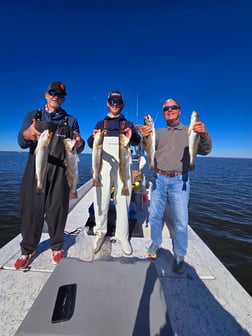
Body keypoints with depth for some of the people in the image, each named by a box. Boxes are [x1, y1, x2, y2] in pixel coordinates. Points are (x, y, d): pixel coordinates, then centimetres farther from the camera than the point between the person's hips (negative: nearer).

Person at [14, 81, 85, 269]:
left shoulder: (71, 121, 11)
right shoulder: (33, 115, 11)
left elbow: (77, 150, 3)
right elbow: (21, 142, 0)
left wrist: (79, 144, -21)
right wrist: (27, 135, -24)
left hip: (60, 171, 0)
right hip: (35, 168, 1)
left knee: (58, 208, 4)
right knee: (32, 207, 3)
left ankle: (57, 247, 22)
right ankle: (28, 249, 22)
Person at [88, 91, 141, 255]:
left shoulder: (128, 124, 16)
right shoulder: (100, 124, 19)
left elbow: (137, 142, -1)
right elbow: (91, 144, 5)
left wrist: (132, 136, -25)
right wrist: (93, 137, -18)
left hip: (122, 166, 0)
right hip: (104, 165, 1)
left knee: (123, 200, 0)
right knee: (101, 199, 0)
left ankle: (123, 236, 13)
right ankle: (100, 233, 17)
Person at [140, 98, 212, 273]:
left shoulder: (189, 131, 7)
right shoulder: (158, 132, 12)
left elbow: (205, 150, -2)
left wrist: (204, 135, -23)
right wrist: (145, 138, -23)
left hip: (180, 181, -2)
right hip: (160, 179, 2)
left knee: (181, 220, 2)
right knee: (155, 215, 11)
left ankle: (179, 256, 21)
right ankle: (155, 243, 34)